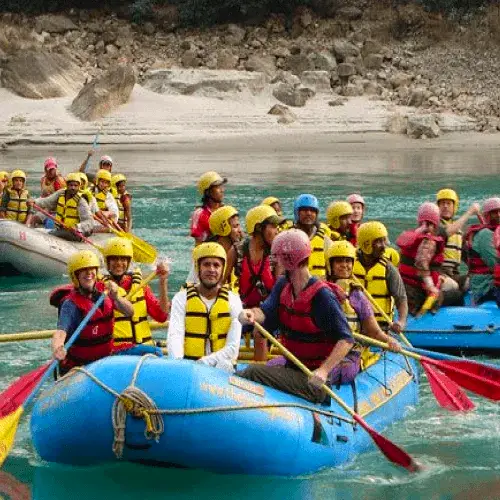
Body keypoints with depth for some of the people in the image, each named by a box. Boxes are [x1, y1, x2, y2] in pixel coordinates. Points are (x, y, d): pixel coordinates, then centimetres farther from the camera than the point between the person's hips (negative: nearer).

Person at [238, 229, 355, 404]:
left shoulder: (321, 296, -19)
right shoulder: (283, 286, 7)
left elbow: (346, 340, -21)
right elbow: (266, 311, -8)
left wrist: (323, 371, -33)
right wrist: (251, 314, -32)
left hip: (312, 377, -8)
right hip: (293, 368, 8)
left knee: (253, 373, -23)